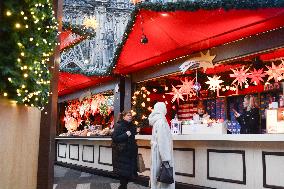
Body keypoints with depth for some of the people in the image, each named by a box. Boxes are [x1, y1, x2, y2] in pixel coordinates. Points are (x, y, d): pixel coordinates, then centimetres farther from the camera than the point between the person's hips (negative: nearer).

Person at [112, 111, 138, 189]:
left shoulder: (132, 126, 11)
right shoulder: (119, 126, -9)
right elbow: (114, 138, -17)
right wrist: (125, 135, -21)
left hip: (130, 152, 7)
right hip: (121, 152, -6)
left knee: (129, 170, 7)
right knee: (123, 171, -3)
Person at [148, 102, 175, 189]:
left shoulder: (157, 121, 11)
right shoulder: (161, 121, -17)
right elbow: (162, 141, -23)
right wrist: (166, 158, -23)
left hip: (158, 152, 10)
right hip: (162, 153, -10)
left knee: (158, 176, 15)